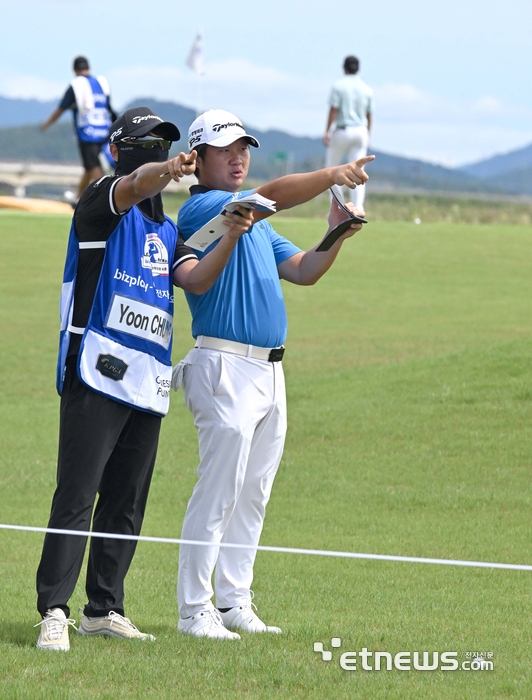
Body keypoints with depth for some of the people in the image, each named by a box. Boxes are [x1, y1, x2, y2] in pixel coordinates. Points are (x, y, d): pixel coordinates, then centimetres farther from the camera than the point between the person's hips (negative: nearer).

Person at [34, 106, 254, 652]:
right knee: (77, 497, -13)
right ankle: (54, 611, -15)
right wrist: (168, 172, -47)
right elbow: (136, 185, -25)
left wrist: (230, 237, -16)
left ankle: (103, 609, 17)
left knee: (127, 504, 10)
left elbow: (198, 280, 2)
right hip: (98, 375, -7)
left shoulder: (167, 231, 20)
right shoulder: (101, 202, -1)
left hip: (149, 383, 7)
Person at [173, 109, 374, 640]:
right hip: (226, 367, -9)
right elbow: (269, 196, -23)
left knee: (253, 495, 11)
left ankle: (234, 602, 17)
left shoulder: (254, 222, 21)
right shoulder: (198, 209, -8)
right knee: (219, 491, -9)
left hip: (269, 371, 9)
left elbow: (302, 271, 14)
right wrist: (330, 175, -31)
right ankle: (194, 610, -6)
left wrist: (336, 233, -2)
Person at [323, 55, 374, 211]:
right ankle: (358, 208, -12)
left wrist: (327, 132, -10)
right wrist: (367, 136, 18)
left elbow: (333, 110, -12)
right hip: (361, 132, 3)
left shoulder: (338, 86, -6)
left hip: (342, 131, -3)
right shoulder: (367, 90, 6)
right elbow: (369, 116, 9)